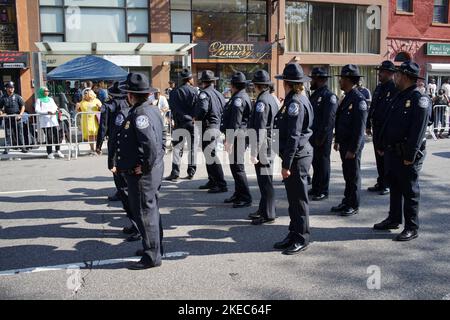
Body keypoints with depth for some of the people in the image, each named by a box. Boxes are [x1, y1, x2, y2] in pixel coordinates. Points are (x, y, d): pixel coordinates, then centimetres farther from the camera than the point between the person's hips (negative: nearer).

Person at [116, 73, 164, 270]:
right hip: (154, 170, 10)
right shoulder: (152, 110, 10)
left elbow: (150, 144, -32)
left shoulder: (139, 114, -21)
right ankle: (154, 247, 36)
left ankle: (152, 257, 11)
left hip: (141, 174, -10)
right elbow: (161, 140, 18)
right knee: (151, 210, 21)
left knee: (144, 213, 0)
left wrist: (145, 166, -21)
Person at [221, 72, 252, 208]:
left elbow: (235, 122, -22)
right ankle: (238, 194, 28)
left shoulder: (238, 98, -15)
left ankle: (246, 198, -3)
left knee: (237, 167, -8)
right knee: (235, 166, 17)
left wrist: (230, 139, -24)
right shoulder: (243, 96, 19)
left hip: (237, 137, -11)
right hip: (239, 137, 11)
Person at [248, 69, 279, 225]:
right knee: (264, 180, 18)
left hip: (263, 147, -10)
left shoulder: (262, 101, -16)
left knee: (265, 181, -2)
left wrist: (254, 153, -21)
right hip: (270, 145, 10)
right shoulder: (273, 98, 12)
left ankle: (268, 215, 7)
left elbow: (259, 130, -22)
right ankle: (263, 210, 30)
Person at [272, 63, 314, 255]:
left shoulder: (295, 102, -16)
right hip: (297, 155, 10)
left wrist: (286, 164, -20)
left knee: (298, 198, 0)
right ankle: (294, 235, 26)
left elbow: (294, 136, -21)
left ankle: (301, 239, 12)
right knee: (293, 197, 15)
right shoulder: (296, 99, 14)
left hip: (298, 156, -10)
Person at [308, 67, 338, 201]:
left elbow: (329, 120, -19)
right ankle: (315, 188, 28)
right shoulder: (315, 95, 15)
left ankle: (323, 191, 11)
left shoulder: (329, 96, -13)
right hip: (313, 136, 9)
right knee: (315, 162, 16)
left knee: (323, 163, 1)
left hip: (323, 138, -8)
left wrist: (321, 137, -20)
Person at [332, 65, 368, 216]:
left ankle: (354, 206, 14)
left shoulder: (359, 99, -18)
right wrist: (337, 140, 18)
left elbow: (360, 128, -21)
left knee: (354, 175, 3)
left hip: (353, 145, -9)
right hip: (344, 144, 9)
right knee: (347, 174, 16)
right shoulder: (347, 97, 11)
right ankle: (346, 202, 28)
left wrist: (353, 149, -20)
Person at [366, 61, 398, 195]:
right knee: (379, 157, 14)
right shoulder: (379, 87, 12)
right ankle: (381, 183, 24)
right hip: (377, 128, 8)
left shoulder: (395, 89, -12)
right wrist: (368, 125, 15)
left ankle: (388, 185, 13)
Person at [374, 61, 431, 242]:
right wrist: (383, 146, 14)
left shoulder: (420, 99, -14)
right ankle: (394, 219, 31)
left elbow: (419, 130, -21)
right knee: (395, 187, 18)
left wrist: (410, 155, -23)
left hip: (407, 155, -9)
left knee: (410, 191, 1)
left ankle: (412, 228, 11)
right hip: (393, 151, 9)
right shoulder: (400, 97, 13)